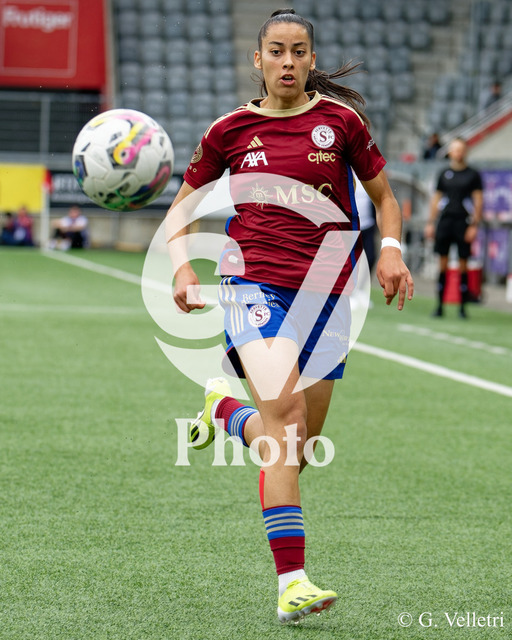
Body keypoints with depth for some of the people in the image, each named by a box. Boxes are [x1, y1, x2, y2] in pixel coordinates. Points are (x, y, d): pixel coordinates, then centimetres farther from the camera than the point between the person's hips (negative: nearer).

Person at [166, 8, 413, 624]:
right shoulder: (231, 129, 5)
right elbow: (181, 209, 14)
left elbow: (383, 196, 15)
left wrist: (390, 248, -4)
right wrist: (183, 269, -3)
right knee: (285, 417, -23)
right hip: (253, 284, -2)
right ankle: (291, 582, -26)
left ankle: (225, 409, 39)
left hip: (323, 290, 2)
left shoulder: (340, 120, 4)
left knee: (298, 450, 4)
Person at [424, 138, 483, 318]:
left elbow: (478, 200, 1)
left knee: (463, 263, -1)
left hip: (463, 222, -2)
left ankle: (462, 307, 5)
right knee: (442, 262, 0)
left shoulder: (473, 175, 3)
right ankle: (440, 305, 4)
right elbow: (436, 198, 16)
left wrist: (474, 225, -6)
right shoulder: (444, 175, 12)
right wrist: (430, 223, 10)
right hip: (445, 221, 2)